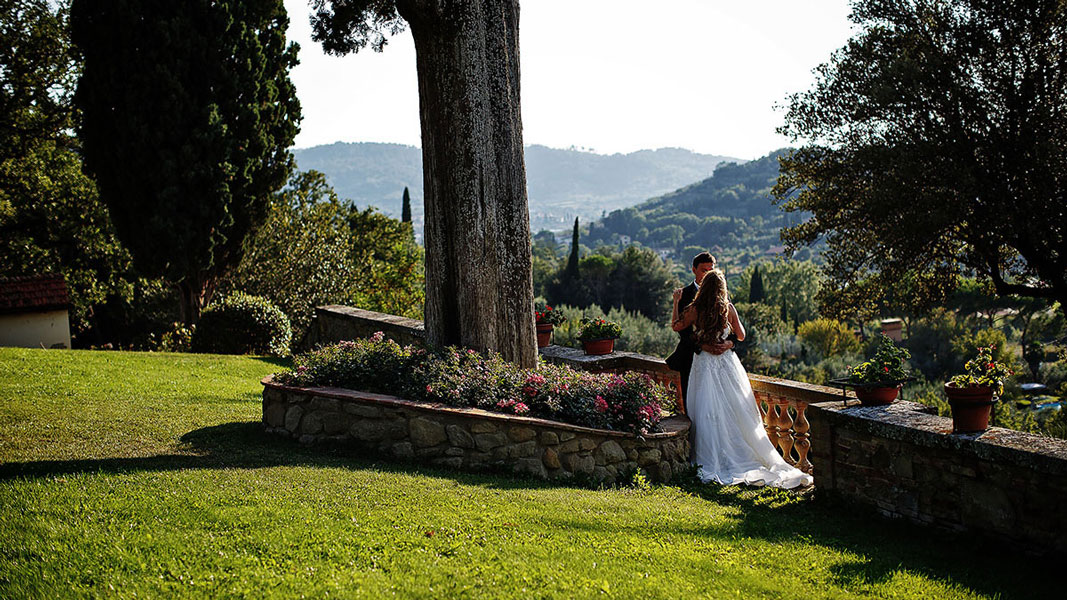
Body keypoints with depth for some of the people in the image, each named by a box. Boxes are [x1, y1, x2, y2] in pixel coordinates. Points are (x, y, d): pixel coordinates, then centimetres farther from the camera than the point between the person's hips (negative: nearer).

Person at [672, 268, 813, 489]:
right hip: (727, 361, 2)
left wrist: (676, 302, 18)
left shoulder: (694, 309, -9)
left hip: (704, 362, -2)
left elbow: (675, 326, 8)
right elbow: (741, 335, 8)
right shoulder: (728, 309, -4)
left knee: (709, 413, 2)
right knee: (738, 411, 8)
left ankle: (712, 462, 3)